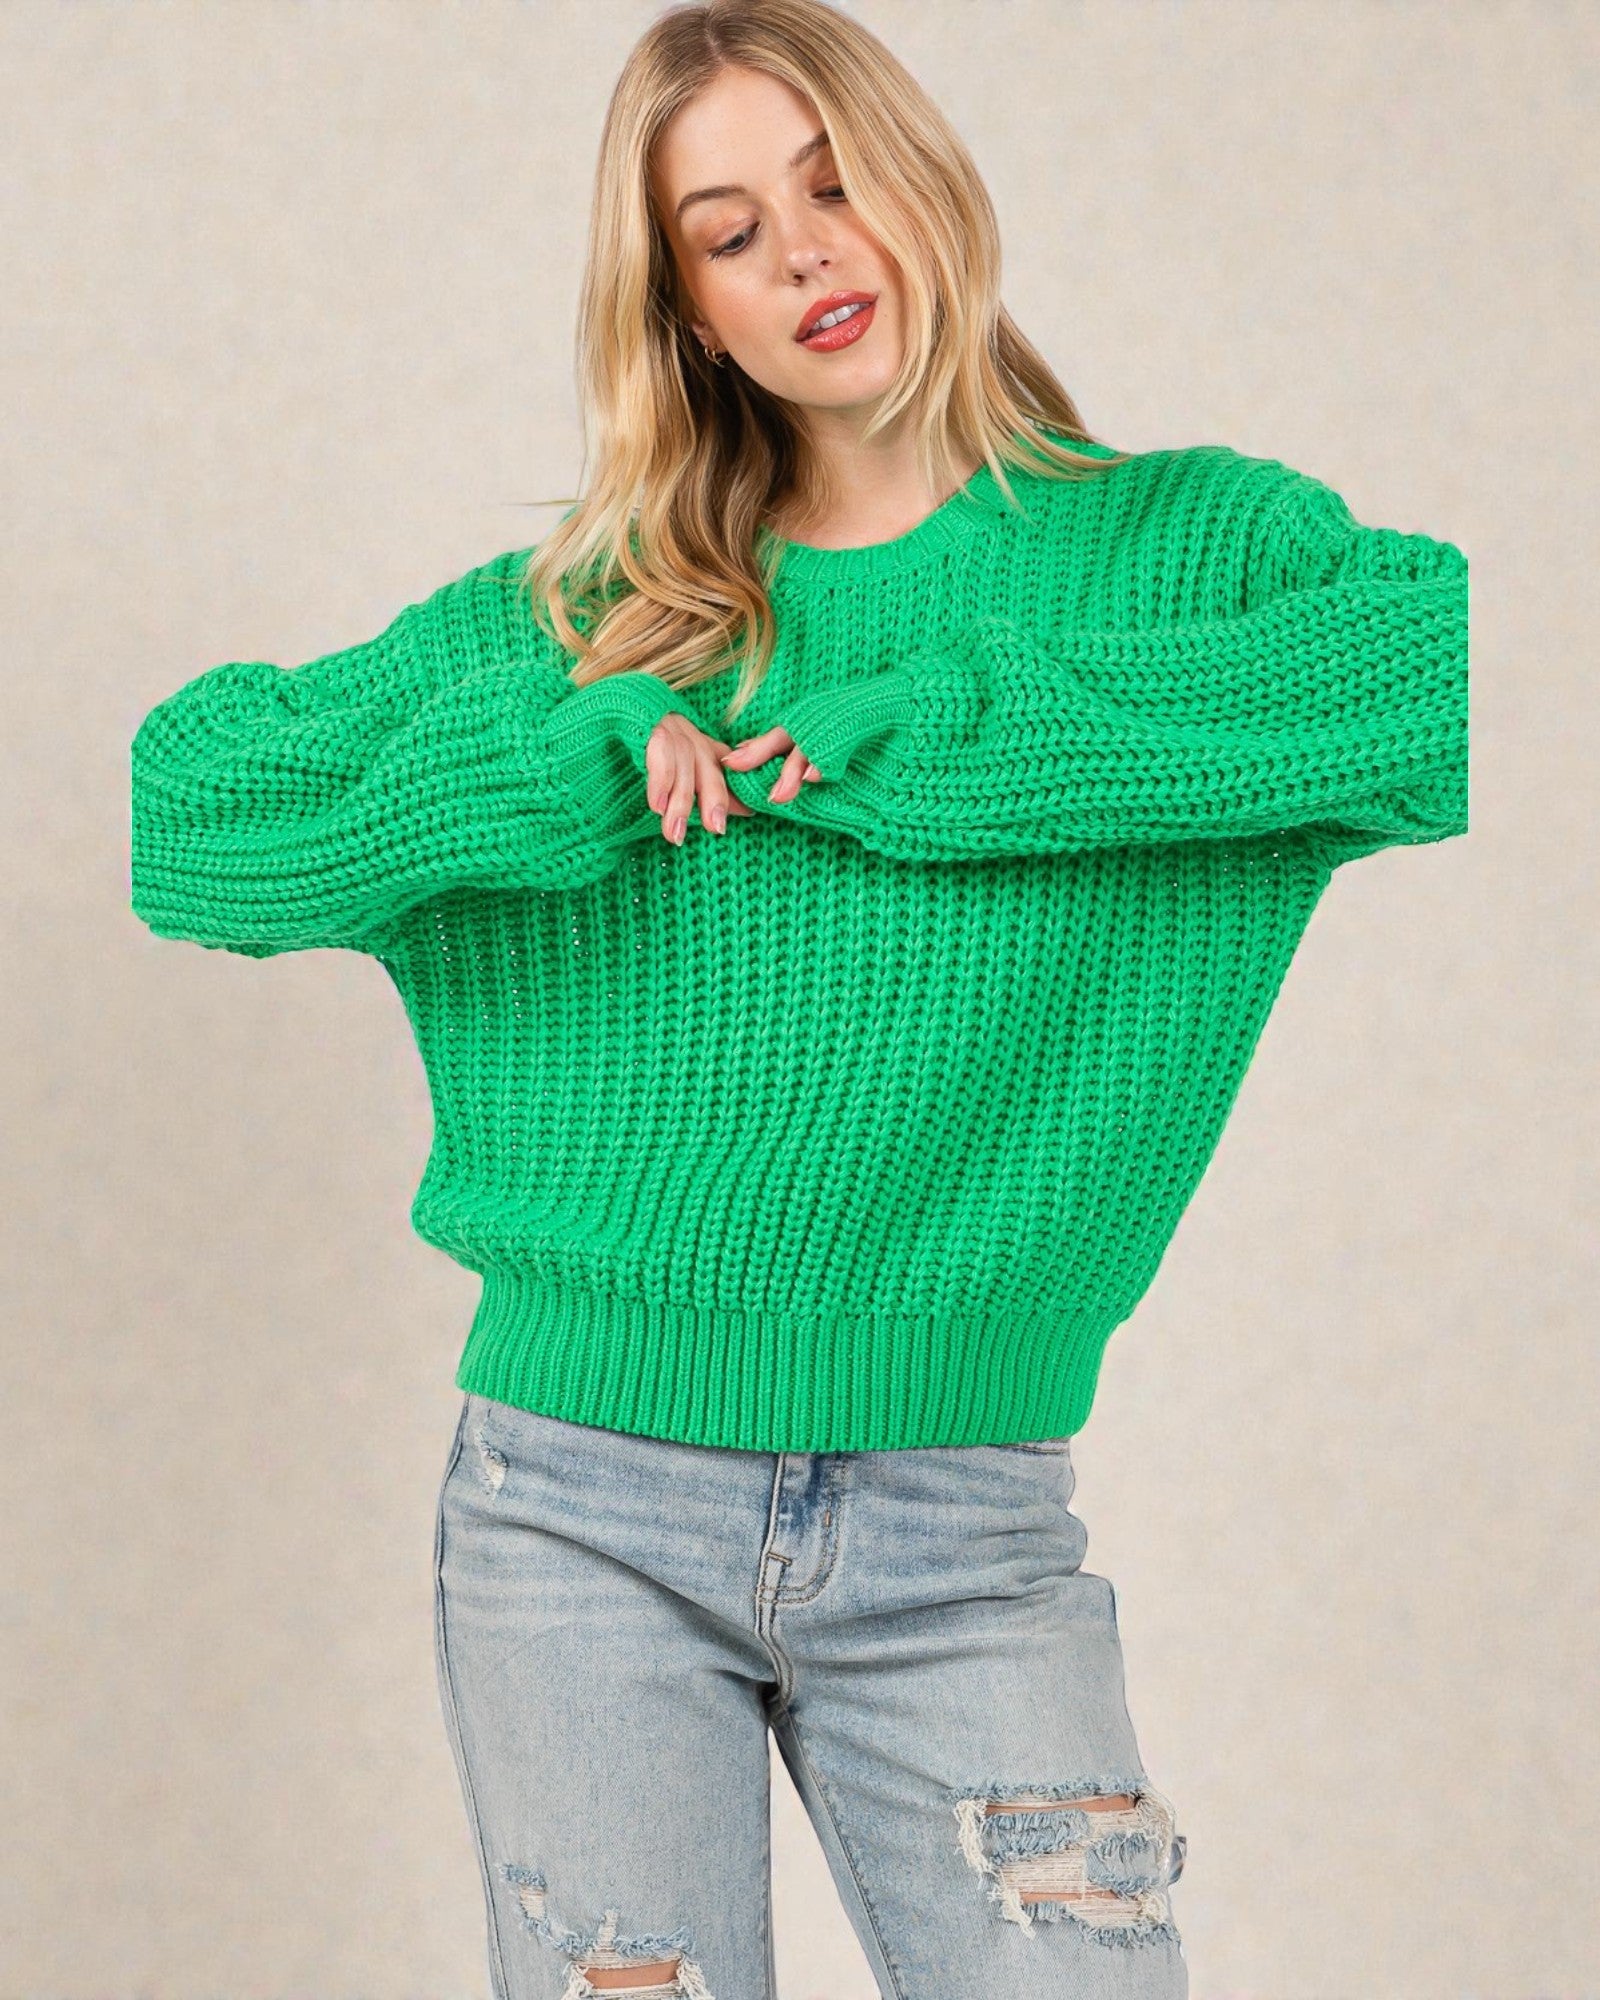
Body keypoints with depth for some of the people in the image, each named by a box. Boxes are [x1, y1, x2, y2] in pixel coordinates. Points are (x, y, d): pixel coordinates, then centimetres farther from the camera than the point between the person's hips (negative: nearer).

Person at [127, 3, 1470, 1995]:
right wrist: (547, 763, -13)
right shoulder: (577, 617, 4)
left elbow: (1459, 658, -20)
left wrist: (935, 735, -20)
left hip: (964, 1541, 0)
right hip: (582, 1506, 1)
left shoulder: (1180, 543, 1)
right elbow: (176, 803, 2)